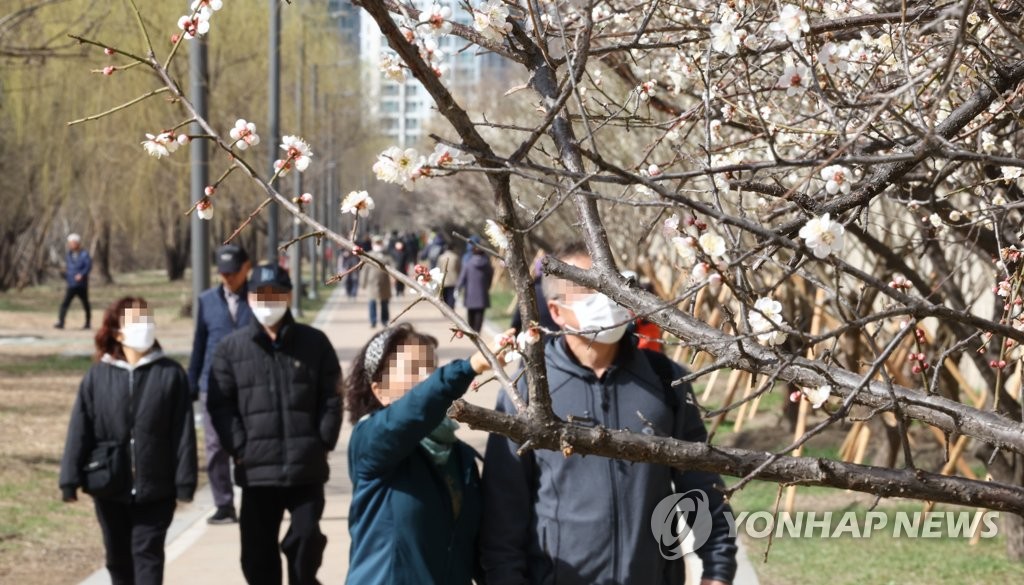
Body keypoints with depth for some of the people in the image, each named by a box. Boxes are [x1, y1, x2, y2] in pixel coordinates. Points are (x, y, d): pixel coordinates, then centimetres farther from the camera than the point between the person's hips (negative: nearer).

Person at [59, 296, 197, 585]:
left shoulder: (171, 374, -4)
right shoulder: (97, 376, 1)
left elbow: (183, 431, -5)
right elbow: (79, 430, 0)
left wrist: (185, 480, -7)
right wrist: (70, 479, -3)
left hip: (155, 485, -2)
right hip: (109, 485, 2)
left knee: (148, 553, -2)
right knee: (118, 556, 14)